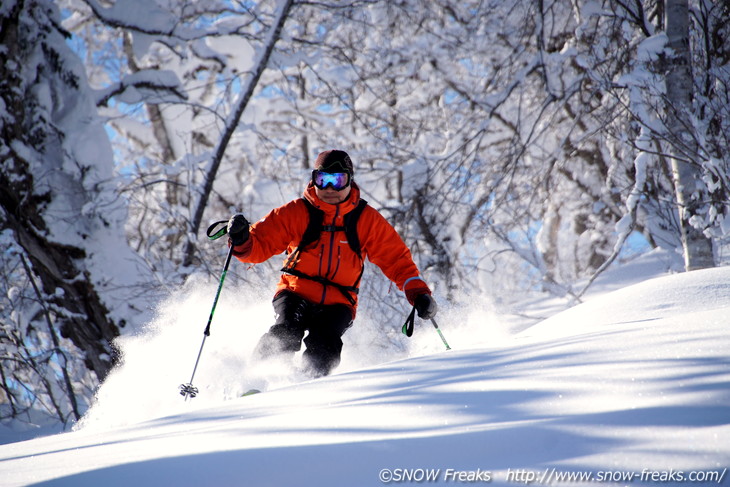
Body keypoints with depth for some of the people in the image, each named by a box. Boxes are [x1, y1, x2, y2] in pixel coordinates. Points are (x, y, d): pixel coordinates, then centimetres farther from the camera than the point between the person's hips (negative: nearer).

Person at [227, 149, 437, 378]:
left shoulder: (367, 219, 5)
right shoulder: (295, 212, 2)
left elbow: (396, 258, 9)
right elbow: (260, 246, 1)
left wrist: (418, 293, -4)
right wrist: (241, 240, -22)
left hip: (337, 304, 0)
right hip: (296, 293, 0)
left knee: (324, 346, -27)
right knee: (287, 332, -28)